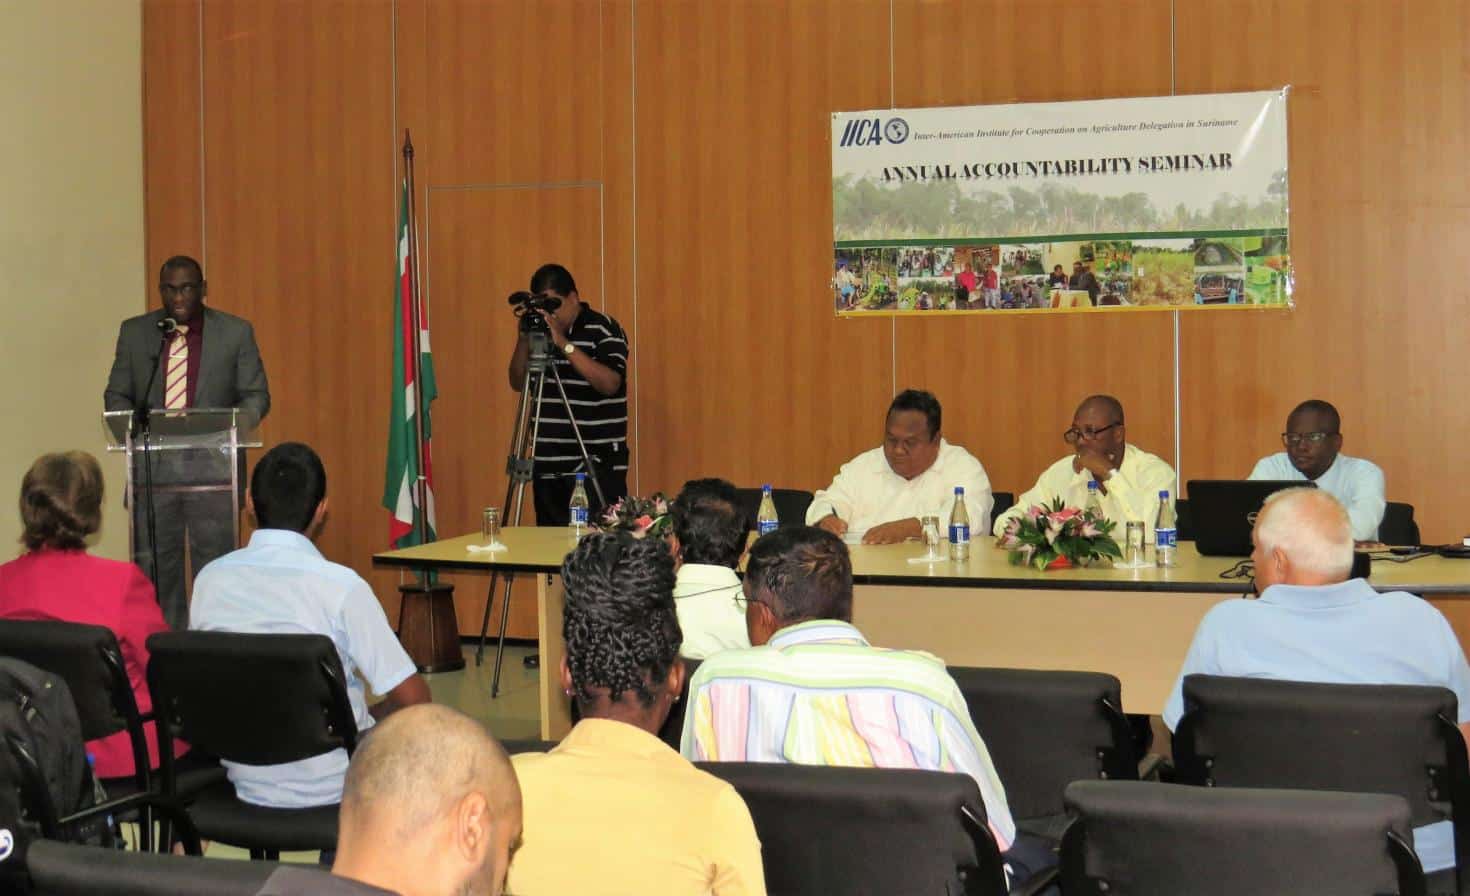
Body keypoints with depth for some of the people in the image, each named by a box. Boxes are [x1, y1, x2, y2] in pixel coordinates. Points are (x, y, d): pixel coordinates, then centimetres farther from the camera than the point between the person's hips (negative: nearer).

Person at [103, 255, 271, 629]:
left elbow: (256, 396, 4)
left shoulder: (236, 332, 4)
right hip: (153, 468, 2)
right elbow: (116, 395, 11)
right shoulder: (134, 332, 9)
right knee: (154, 568, 4)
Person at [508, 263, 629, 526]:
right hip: (548, 466, 5)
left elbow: (610, 383, -19)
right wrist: (524, 339, -4)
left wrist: (564, 344, -22)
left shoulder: (605, 329, -6)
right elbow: (518, 383, 11)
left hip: (596, 467, -5)